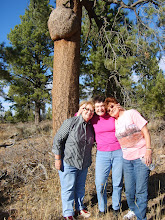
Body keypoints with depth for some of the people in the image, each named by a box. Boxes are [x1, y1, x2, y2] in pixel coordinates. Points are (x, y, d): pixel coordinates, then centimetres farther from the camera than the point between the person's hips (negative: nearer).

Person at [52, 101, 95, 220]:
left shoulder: (91, 126, 4)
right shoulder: (71, 122, -14)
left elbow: (93, 141, 22)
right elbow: (57, 140, -12)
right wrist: (58, 159, -13)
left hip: (84, 163, 6)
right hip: (68, 162, -6)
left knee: (80, 187, 19)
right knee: (68, 188, 3)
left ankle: (80, 208, 38)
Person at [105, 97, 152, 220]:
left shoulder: (131, 113, -6)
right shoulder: (114, 122, 7)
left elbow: (145, 131, -8)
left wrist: (148, 150, -14)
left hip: (141, 157, -4)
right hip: (127, 159, 5)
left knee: (141, 190, -1)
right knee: (129, 190, 11)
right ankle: (133, 210, 37)